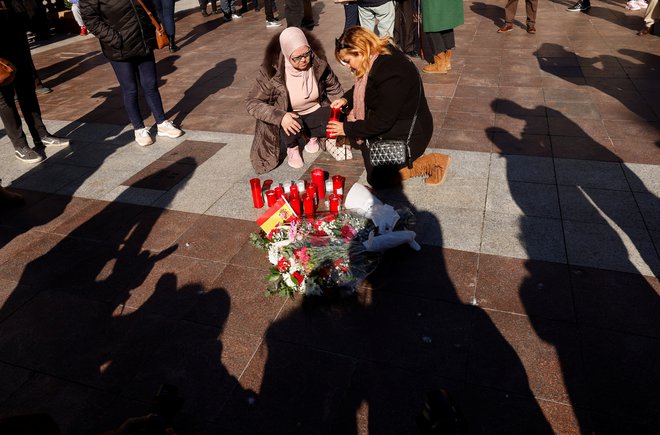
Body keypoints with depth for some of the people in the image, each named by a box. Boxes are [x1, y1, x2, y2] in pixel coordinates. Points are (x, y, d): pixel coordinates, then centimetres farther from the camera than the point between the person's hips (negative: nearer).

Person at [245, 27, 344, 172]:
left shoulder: (318, 62, -16)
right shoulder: (272, 72, -26)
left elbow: (335, 89, 0)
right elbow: (252, 102, -23)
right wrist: (280, 116, -37)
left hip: (315, 111, 3)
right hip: (288, 117, -3)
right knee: (294, 126, -35)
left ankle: (312, 136, 12)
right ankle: (292, 148, 2)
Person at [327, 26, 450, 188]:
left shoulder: (390, 74, -32)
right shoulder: (377, 57, -3)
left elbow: (381, 123, -27)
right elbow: (362, 87, 17)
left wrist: (347, 129, -17)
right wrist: (346, 99, -2)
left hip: (409, 132, -9)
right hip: (391, 121, 9)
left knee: (377, 178, -6)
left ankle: (432, 162, 0)